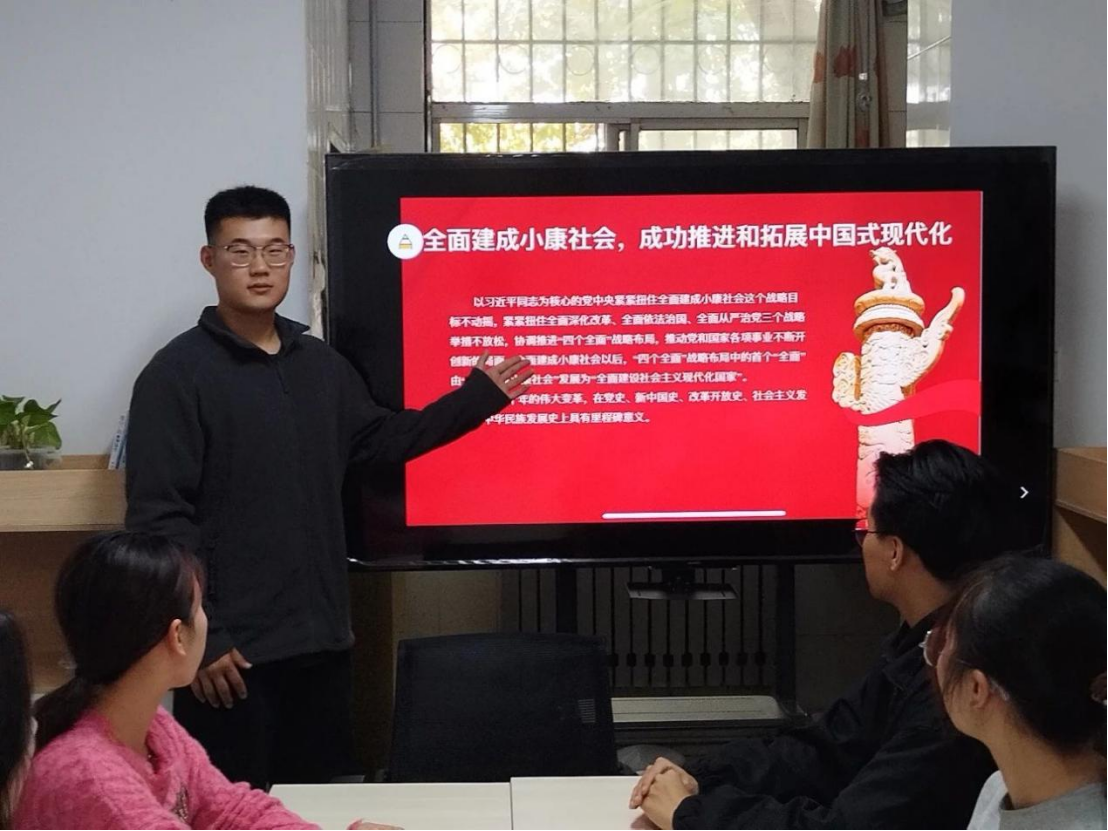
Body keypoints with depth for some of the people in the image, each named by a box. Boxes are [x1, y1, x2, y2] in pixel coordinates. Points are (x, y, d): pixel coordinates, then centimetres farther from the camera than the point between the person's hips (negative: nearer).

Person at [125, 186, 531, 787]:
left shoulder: (320, 364, 12)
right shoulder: (177, 373, -8)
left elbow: (381, 440, 25)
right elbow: (157, 518, -13)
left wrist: (476, 398, 18)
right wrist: (198, 637, -17)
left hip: (321, 637, 6)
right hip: (232, 648, -6)